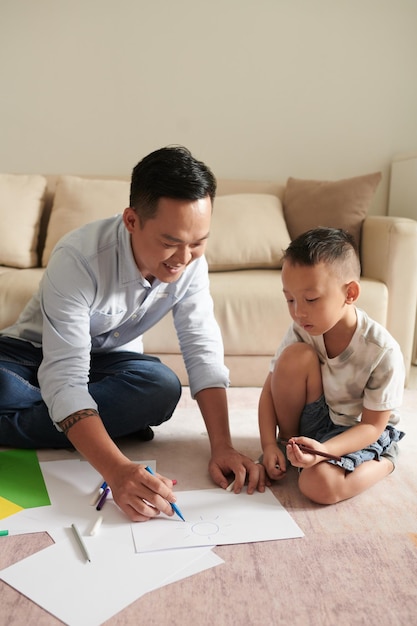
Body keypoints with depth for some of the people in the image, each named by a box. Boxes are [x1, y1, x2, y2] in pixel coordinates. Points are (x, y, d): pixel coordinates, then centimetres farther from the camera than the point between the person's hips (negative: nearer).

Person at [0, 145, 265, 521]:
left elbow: (203, 352, -19)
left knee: (163, 387, -30)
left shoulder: (191, 262, -19)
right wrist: (118, 471, -49)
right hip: (33, 354, -3)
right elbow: (64, 381, -37)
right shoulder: (79, 258, -34)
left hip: (109, 360, 4)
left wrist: (222, 447, -31)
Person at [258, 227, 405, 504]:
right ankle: (288, 441, -2)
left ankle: (382, 463, 1)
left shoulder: (383, 352, -26)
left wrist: (324, 450, -36)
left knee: (320, 485, -31)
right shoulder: (301, 331, -15)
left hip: (361, 432, -3)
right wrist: (269, 445, -20)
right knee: (294, 357, -25)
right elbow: (271, 390, -8)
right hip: (314, 419, 4)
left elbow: (373, 425, -20)